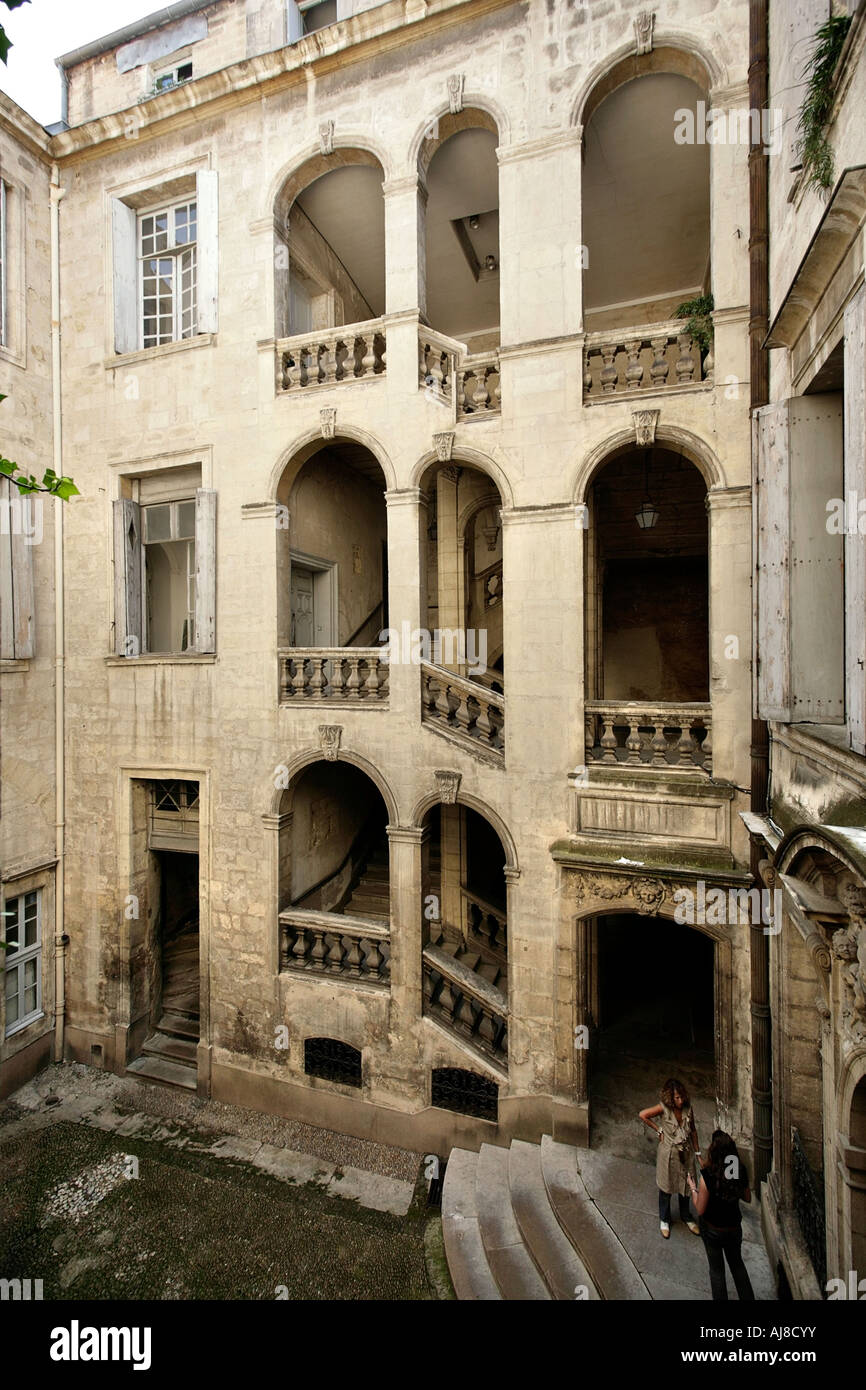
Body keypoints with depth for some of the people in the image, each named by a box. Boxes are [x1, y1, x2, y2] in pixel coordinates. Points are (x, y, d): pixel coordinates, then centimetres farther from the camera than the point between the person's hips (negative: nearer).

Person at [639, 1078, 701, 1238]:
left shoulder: (687, 1108, -12)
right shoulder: (664, 1108, -23)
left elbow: (693, 1130, 3)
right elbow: (643, 1115, -16)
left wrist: (697, 1152, 7)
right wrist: (658, 1130, -11)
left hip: (685, 1153, 3)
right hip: (668, 1153, -3)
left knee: (685, 1185, 19)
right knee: (666, 1187, 13)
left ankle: (686, 1217, 45)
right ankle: (664, 1220, 35)